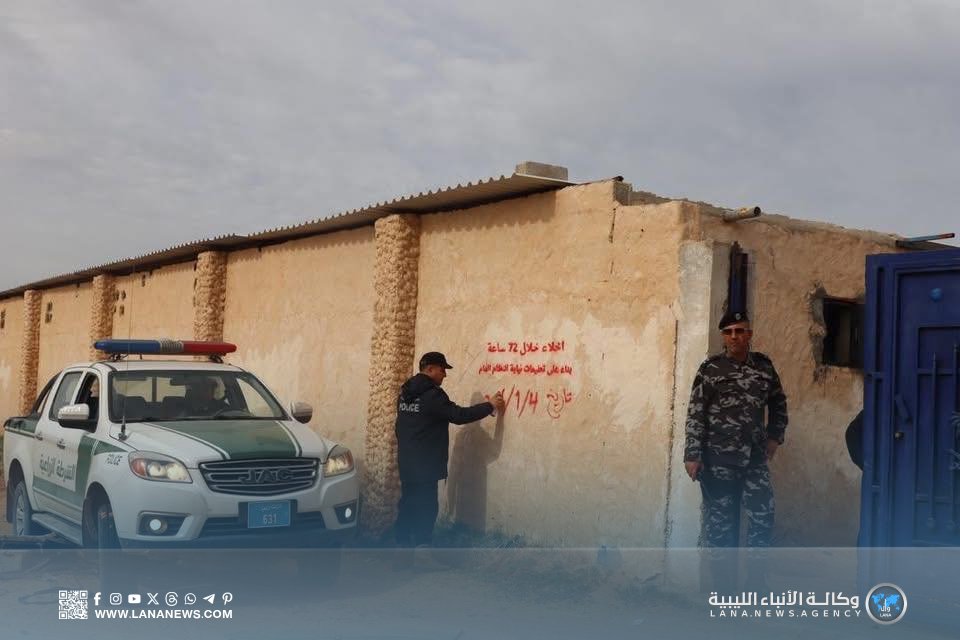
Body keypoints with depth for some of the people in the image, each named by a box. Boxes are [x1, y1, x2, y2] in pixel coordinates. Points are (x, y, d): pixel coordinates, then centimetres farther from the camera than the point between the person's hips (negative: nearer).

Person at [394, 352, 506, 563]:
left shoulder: (406, 392, 11)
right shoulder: (432, 394, -17)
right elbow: (459, 415, -17)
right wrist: (490, 406, -8)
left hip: (407, 462, 9)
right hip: (424, 464, -9)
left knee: (409, 503, 13)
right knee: (425, 507, -5)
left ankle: (403, 544, 17)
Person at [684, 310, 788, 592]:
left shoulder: (764, 366, 7)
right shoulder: (710, 368, -3)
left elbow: (778, 404, 22)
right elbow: (695, 413, -6)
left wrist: (775, 437, 12)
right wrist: (692, 454, -12)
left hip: (754, 458, 3)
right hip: (718, 458, -2)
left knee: (763, 515, -8)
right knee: (720, 521, 3)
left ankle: (756, 583, 5)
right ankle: (725, 586, 13)